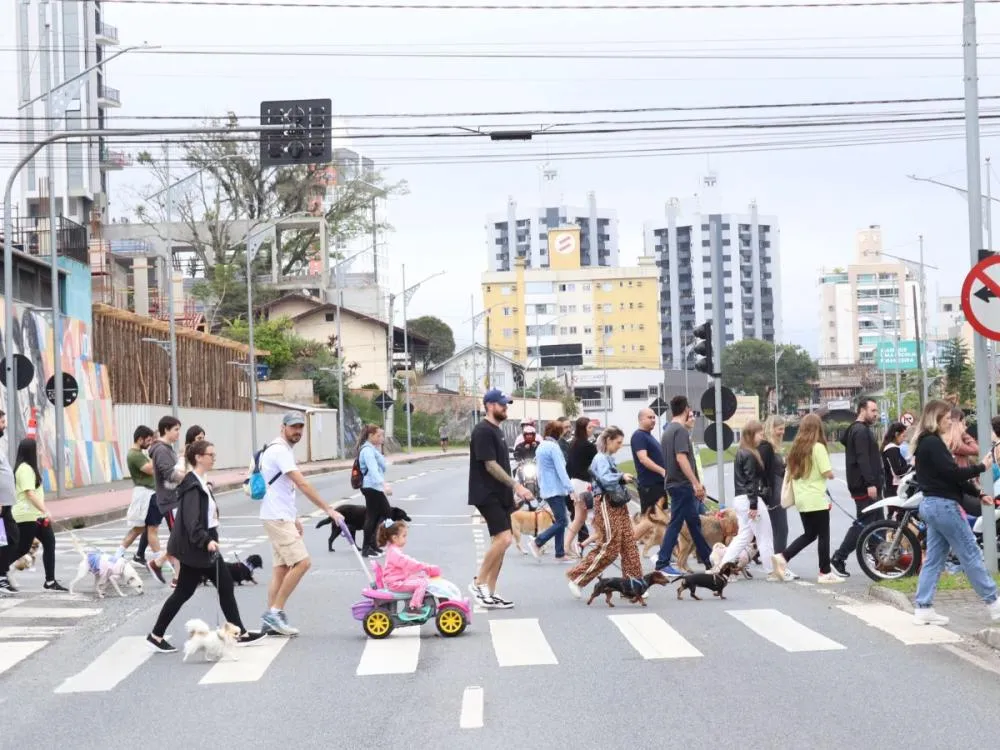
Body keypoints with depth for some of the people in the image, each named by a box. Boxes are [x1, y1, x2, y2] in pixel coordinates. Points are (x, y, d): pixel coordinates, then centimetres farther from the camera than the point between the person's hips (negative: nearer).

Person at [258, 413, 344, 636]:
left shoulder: (284, 450, 18)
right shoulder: (280, 450, -15)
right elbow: (302, 485, -21)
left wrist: (294, 519, 22)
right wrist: (328, 510, -22)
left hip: (281, 517, 10)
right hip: (277, 517, -10)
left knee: (282, 567, 9)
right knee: (302, 562, -15)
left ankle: (271, 621, 9)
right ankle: (275, 612, -11)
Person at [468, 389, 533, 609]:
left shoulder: (497, 431, 16)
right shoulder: (483, 431, -13)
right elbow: (490, 466, -19)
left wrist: (512, 491, 18)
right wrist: (516, 486, -20)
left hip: (500, 495, 10)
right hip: (487, 495, -10)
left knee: (500, 541, 7)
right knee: (503, 538, -17)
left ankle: (490, 593, 11)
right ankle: (478, 583, -7)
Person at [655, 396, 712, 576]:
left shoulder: (668, 430, 15)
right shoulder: (680, 430, -14)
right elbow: (681, 458, -23)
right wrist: (696, 483, -22)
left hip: (674, 483, 10)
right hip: (682, 484, -10)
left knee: (694, 522, 14)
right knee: (676, 523, -7)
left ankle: (708, 559, 20)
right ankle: (662, 563, -6)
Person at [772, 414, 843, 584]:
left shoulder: (796, 447, 7)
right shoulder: (818, 447, -13)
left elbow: (789, 473, 11)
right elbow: (828, 473, -15)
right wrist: (831, 474, 5)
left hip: (801, 500, 7)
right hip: (817, 499, -7)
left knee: (809, 534, 17)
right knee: (823, 535, 3)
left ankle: (783, 557, 3)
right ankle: (825, 572, 6)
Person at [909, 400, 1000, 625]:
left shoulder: (926, 443, 16)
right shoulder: (933, 443, -16)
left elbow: (948, 475, 16)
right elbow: (953, 473, -22)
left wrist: (978, 494, 11)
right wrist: (981, 467, -11)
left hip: (932, 505, 10)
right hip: (943, 505, -10)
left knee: (934, 558, 9)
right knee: (971, 554, -2)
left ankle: (923, 609, 7)